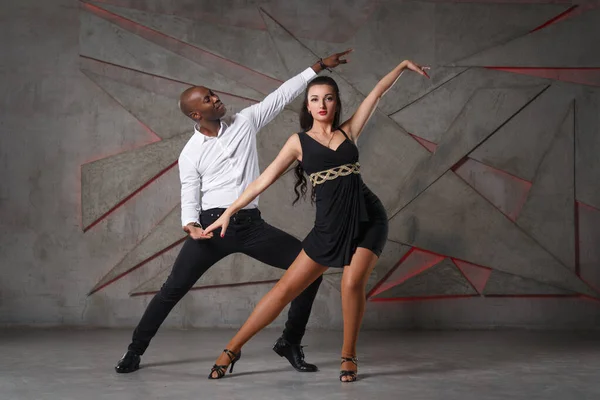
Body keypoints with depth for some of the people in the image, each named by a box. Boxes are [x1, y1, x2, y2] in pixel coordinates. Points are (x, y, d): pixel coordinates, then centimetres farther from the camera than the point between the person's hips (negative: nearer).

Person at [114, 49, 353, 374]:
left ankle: (290, 342, 5)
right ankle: (135, 350, 14)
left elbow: (282, 95, 9)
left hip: (251, 225, 2)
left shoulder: (244, 122, 8)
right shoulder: (190, 154, 3)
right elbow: (189, 201, 2)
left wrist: (319, 66, 6)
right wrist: (191, 225, -21)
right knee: (174, 288, -5)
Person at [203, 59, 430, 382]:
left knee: (352, 283, -20)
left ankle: (348, 356, 3)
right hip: (330, 225, 0)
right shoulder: (299, 141, 5)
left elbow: (377, 93, 15)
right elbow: (264, 179, 3)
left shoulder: (348, 131, 9)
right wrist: (228, 212, -1)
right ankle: (232, 349, 7)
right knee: (286, 288, -3)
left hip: (368, 218, 1)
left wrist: (403, 65, 17)